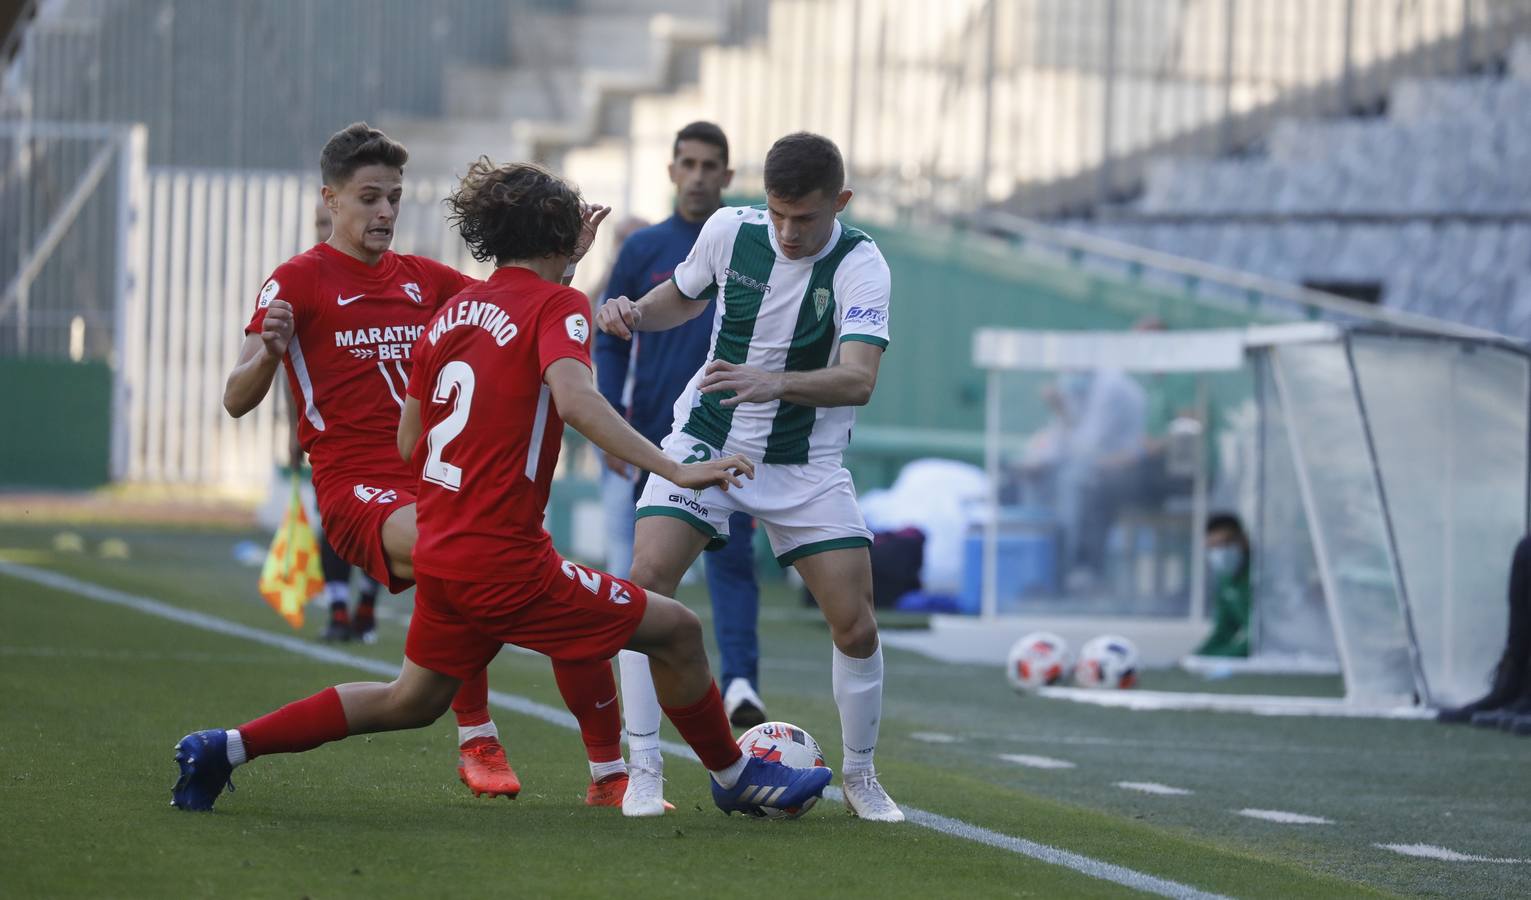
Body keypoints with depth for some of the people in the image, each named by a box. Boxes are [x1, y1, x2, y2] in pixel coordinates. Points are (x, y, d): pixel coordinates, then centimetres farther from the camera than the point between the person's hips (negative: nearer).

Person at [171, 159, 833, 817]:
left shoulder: (453, 310, 12)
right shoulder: (556, 304, -8)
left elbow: (408, 441, 19)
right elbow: (574, 401, -28)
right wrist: (676, 471, -32)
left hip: (438, 548, 8)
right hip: (504, 562, -8)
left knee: (411, 702, 25)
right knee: (676, 631, 2)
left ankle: (226, 747, 22)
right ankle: (735, 777, 17)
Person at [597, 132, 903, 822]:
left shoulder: (860, 267, -18)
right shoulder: (730, 229, -8)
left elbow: (858, 380, -32)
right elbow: (684, 296, 15)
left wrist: (776, 383, -49)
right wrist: (635, 313, -8)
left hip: (805, 465, -2)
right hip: (705, 442, 2)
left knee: (855, 627, -8)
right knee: (645, 584, -18)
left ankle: (859, 777, 16)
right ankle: (644, 772, -9)